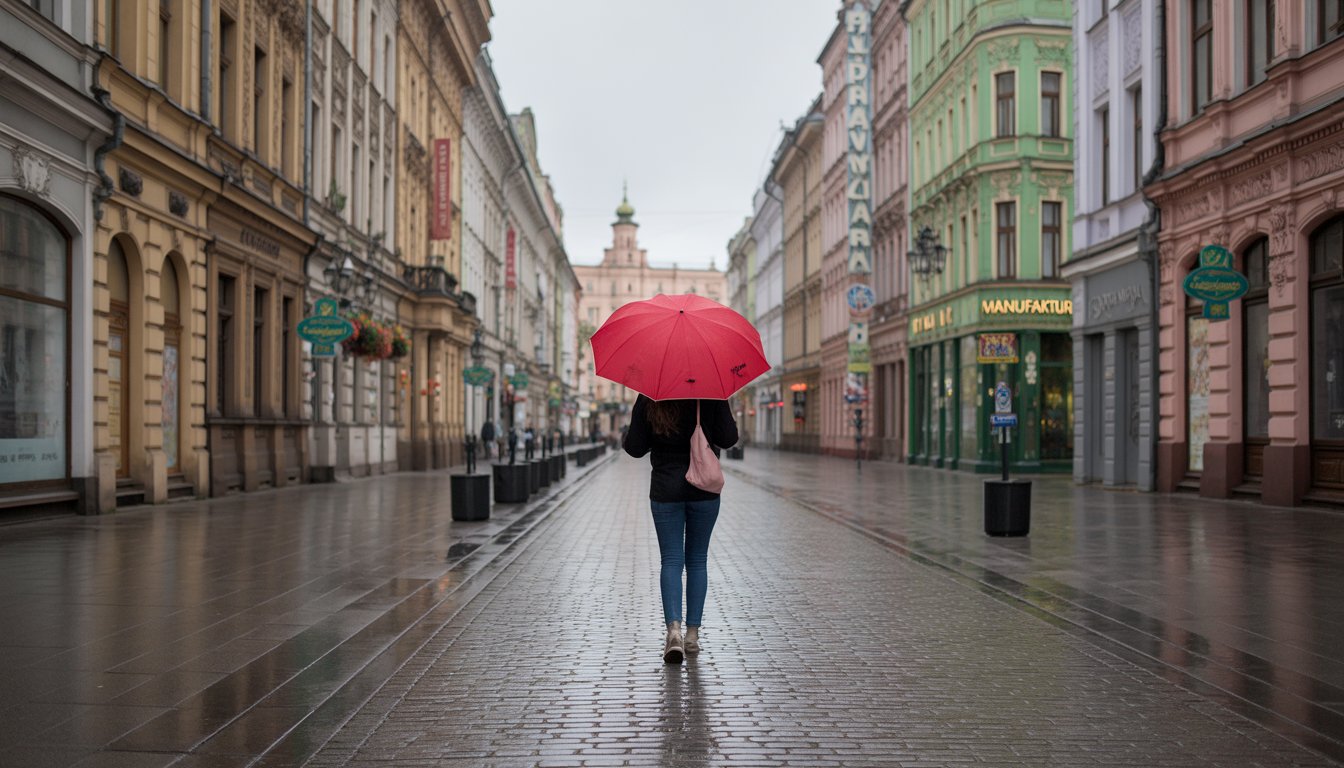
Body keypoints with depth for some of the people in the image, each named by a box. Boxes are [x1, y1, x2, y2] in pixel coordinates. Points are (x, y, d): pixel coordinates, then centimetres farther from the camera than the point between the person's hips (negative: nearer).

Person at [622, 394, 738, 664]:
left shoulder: (648, 400, -5)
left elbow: (635, 448, -4)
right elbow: (728, 439, -9)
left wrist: (624, 442, 18)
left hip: (665, 490, 0)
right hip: (704, 490, 1)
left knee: (671, 560, 4)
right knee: (697, 560, 11)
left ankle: (674, 629, -14)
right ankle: (692, 634, 12)